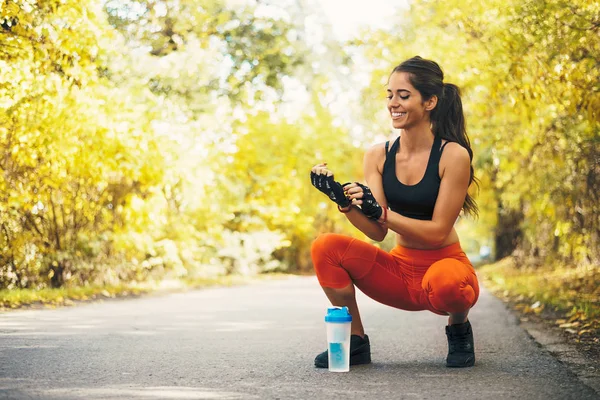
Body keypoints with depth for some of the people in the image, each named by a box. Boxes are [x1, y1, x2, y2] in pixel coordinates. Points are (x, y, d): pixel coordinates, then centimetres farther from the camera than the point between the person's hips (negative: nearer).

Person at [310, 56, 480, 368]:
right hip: (400, 270, 4)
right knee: (325, 247, -17)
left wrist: (380, 212, -27)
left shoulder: (453, 155, -14)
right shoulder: (378, 156, -2)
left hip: (444, 264, -4)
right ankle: (355, 342, 0)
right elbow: (377, 232, -6)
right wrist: (343, 201, -23)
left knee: (444, 284, -40)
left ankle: (458, 328, 0)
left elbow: (438, 231, -17)